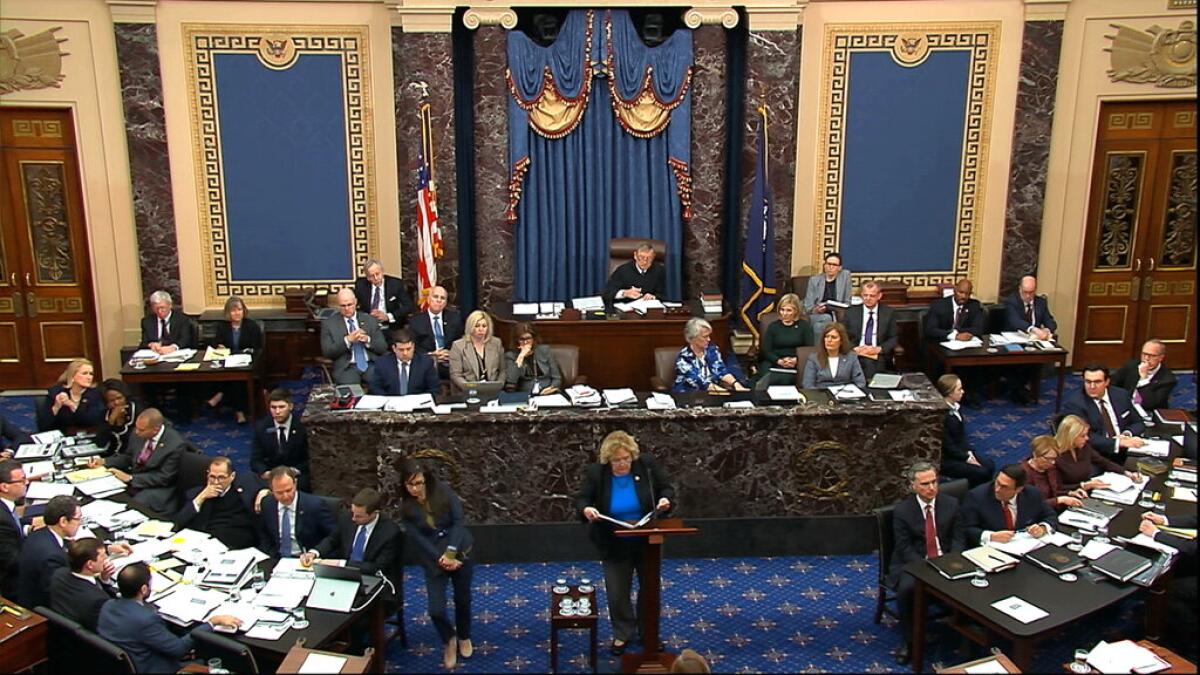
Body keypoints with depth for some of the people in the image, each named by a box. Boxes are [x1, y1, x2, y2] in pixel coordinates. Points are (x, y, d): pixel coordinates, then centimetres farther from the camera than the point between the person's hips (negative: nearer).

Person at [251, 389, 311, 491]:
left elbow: (306, 458, 0)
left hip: (296, 475, -1)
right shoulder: (260, 427, 2)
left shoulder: (301, 427, -3)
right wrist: (265, 473, -21)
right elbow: (256, 460, 0)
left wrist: (295, 471, -20)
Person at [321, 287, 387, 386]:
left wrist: (368, 340, -10)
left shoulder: (370, 320, 12)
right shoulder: (328, 323, 7)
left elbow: (383, 347, 9)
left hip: (371, 364, 2)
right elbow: (327, 352, -1)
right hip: (346, 367, -2)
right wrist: (347, 340, -15)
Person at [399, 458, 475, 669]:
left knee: (463, 600, 12)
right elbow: (419, 539, -11)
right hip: (434, 559, 0)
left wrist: (451, 553, -20)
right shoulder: (406, 507, -9)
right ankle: (449, 639, 26)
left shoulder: (443, 491, -13)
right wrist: (441, 559, -19)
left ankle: (464, 637, 42)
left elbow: (459, 520, -13)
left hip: (461, 551, 0)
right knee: (436, 610, -7)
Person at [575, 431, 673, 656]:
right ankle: (623, 633, 30)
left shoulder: (647, 464, -14)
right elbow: (581, 499, -8)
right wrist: (586, 509, -30)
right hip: (615, 546, -1)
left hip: (647, 542, 1)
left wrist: (665, 499, -27)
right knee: (617, 592, 6)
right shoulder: (595, 473, -16)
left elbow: (667, 488, -4)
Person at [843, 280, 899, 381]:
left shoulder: (889, 312, 11)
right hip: (855, 355, 1)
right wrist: (854, 348, -9)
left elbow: (894, 338, 8)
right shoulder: (851, 312, 12)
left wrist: (879, 349, -9)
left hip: (880, 358, -1)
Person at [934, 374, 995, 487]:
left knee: (990, 466, 1)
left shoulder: (956, 406, 2)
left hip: (960, 451, 9)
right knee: (981, 473, -16)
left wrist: (969, 453, -3)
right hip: (945, 459, -9)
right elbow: (947, 446, -20)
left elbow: (962, 434, 9)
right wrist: (967, 458, -13)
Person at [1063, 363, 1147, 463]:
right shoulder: (1074, 403, -10)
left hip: (1126, 453, 6)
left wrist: (1127, 434, -6)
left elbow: (1138, 423, 17)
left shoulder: (1121, 395, 8)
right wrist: (1119, 442, -27)